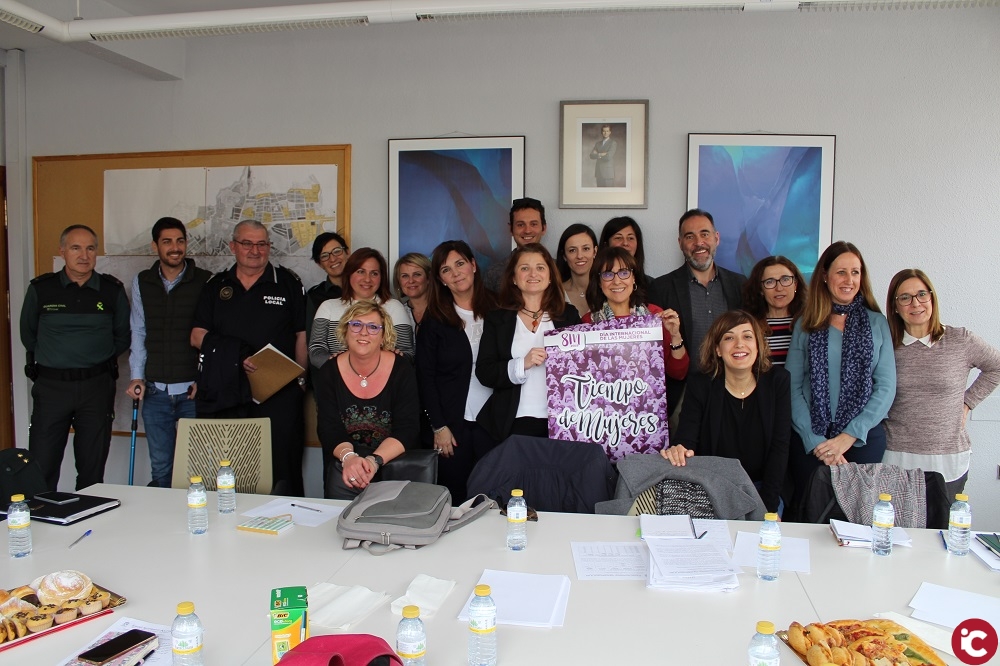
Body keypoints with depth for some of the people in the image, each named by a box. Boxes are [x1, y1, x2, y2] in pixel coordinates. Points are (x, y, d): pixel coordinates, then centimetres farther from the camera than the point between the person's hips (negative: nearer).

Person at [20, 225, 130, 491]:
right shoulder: (41, 288, 1)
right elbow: (28, 334, 15)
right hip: (50, 386, 0)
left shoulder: (113, 289, 3)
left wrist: (100, 359, 8)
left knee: (93, 469, 7)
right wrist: (55, 359, 12)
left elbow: (123, 336, 13)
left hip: (96, 386, 1)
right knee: (41, 469, -2)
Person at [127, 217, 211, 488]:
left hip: (193, 391, -3)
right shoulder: (142, 283, 9)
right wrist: (137, 376, 4)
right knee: (160, 468, 9)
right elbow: (138, 333, 12)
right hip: (155, 391, 3)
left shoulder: (205, 281, -2)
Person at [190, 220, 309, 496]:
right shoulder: (216, 285, 14)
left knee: (281, 471, -4)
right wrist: (237, 355, -8)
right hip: (225, 394, 3)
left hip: (278, 394, -2)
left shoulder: (288, 283, 7)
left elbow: (302, 336, 7)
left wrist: (300, 377, -2)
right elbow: (197, 336, 9)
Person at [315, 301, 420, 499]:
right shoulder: (328, 373, 1)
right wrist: (348, 457, -27)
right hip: (344, 468, 1)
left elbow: (406, 430, -10)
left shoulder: (402, 371, -4)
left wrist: (374, 460, -27)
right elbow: (329, 429, -5)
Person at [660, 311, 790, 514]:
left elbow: (779, 446, -4)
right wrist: (678, 450, -41)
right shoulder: (700, 385, -4)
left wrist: (769, 506, -13)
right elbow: (686, 438, -14)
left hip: (759, 488, 1)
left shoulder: (777, 382, 0)